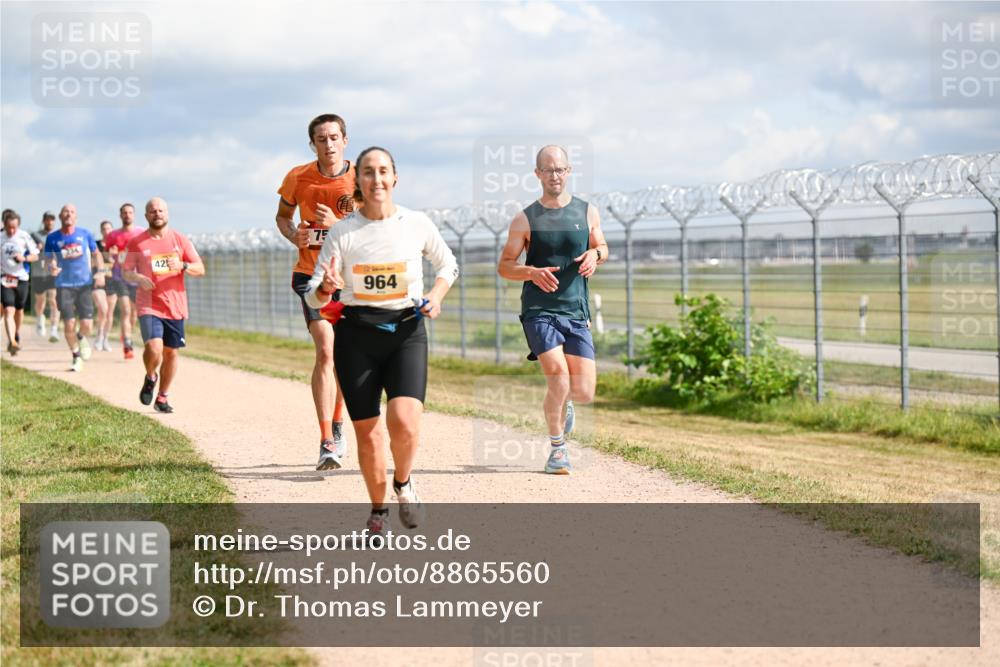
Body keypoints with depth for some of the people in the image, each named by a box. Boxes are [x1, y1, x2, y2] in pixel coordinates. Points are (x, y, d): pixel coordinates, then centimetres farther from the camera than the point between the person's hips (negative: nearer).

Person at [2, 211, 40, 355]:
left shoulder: (24, 236, -5)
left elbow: (35, 256, 0)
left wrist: (24, 258, -17)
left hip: (21, 278, 2)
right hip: (5, 279, -2)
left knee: (19, 310, 17)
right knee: (9, 310, -15)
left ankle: (17, 336, 41)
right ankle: (11, 341, -25)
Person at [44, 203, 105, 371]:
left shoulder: (85, 234, 3)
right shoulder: (52, 238, 0)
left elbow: (96, 253, 14)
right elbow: (50, 261, 3)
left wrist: (100, 271, -2)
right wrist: (52, 268, -20)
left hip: (84, 284, 1)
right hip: (64, 286, -1)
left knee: (87, 325, -7)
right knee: (69, 324, -7)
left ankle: (82, 338, 31)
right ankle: (76, 356, 16)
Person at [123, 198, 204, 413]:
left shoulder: (180, 240, 6)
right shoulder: (137, 242, 4)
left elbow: (200, 269, 4)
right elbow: (126, 272, 8)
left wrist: (182, 266, -17)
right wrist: (138, 278, -14)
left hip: (175, 306, 2)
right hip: (149, 305, -2)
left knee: (171, 352, 6)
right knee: (154, 347, -21)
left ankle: (162, 397, 22)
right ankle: (150, 378, 11)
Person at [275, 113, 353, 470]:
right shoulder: (298, 178, -2)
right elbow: (282, 216, 14)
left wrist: (336, 225, -26)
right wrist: (294, 235, -7)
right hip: (311, 275, -1)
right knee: (326, 350, -18)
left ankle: (337, 427, 36)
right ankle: (327, 443, -20)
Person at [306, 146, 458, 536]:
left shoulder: (417, 224, 0)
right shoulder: (342, 232, -3)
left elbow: (448, 265, 18)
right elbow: (313, 298, -2)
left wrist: (436, 295, -1)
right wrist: (326, 288, -25)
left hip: (406, 332, 0)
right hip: (356, 335, 1)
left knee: (404, 421, -22)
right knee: (367, 433, 3)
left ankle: (403, 484, 10)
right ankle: (378, 510, 27)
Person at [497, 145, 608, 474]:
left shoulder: (587, 213, 7)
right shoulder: (525, 219, 1)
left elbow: (602, 247, 22)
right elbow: (504, 266, 4)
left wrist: (595, 255, -3)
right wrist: (533, 272, -16)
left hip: (577, 312, 2)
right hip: (539, 311, -2)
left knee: (584, 392, -3)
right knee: (559, 377, -19)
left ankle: (563, 402, 36)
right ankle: (557, 448, 1)